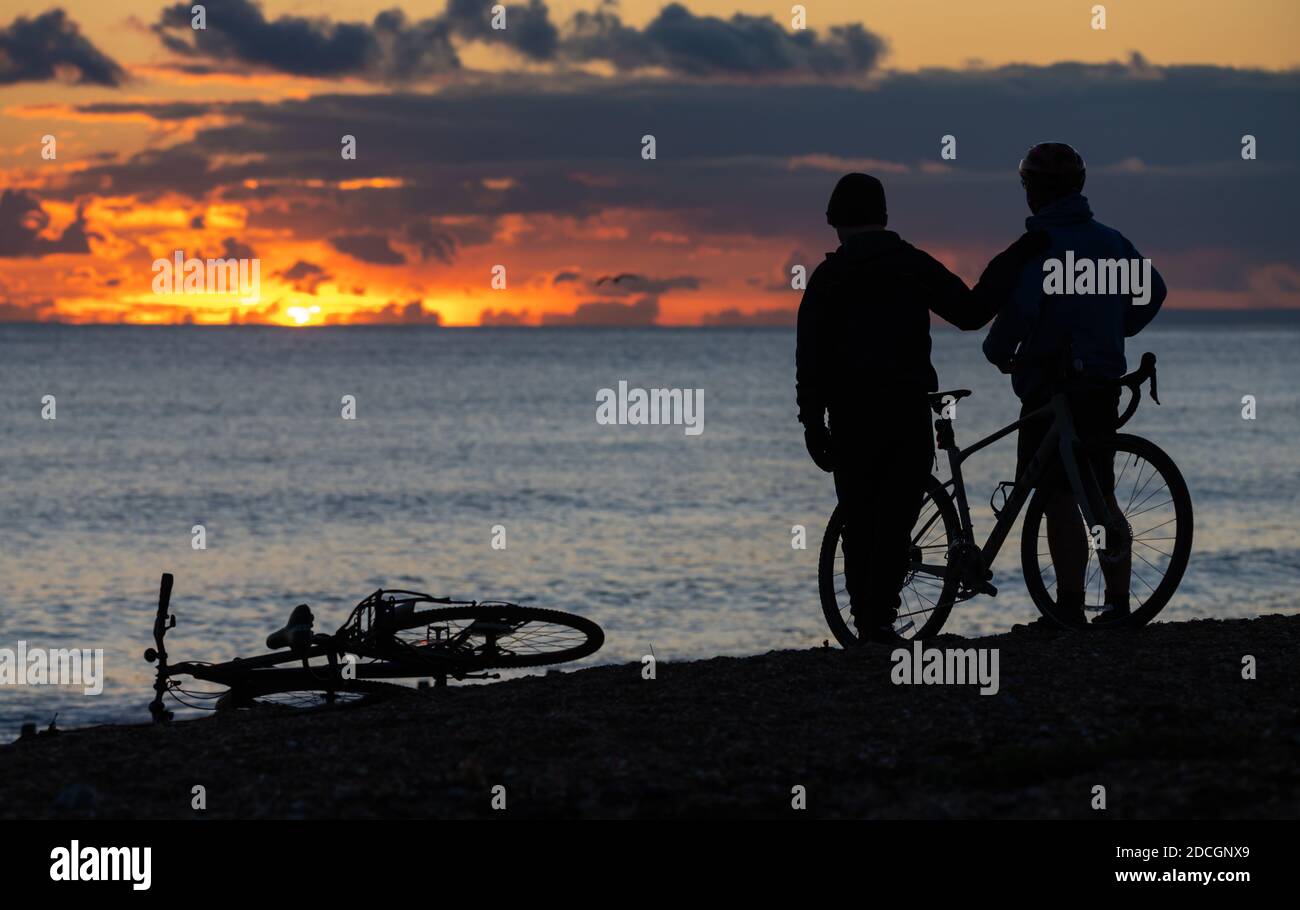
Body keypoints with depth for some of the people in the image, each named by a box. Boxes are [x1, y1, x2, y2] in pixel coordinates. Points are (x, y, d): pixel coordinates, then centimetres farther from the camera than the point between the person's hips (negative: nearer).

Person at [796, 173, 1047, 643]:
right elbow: (970, 312, 3)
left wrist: (812, 421, 0)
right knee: (897, 517, 0)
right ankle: (881, 616, -12)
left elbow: (811, 355, -3)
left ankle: (865, 619, 7)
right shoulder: (914, 264, 3)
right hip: (908, 410, 0)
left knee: (859, 521, 8)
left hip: (850, 415, 0)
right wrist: (1016, 257, 11)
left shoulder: (827, 278, 1)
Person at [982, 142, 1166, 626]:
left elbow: (1019, 308, -23)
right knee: (1101, 496, 12)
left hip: (1051, 382, -7)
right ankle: (1118, 601, 12)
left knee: (1059, 497, -5)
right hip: (1103, 381, 7)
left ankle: (1070, 607, -7)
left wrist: (998, 351, -5)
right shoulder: (1110, 240, 10)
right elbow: (1153, 291, 18)